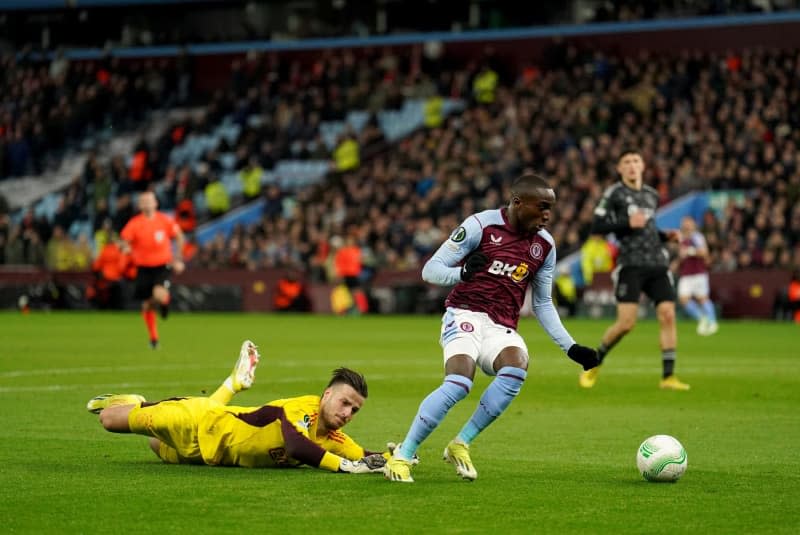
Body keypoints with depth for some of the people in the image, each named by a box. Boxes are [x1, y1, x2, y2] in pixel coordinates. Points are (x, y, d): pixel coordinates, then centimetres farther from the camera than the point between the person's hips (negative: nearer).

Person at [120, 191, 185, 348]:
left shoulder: (165, 220, -4)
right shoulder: (134, 223, -6)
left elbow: (179, 237, 9)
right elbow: (125, 240, -4)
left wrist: (178, 260, 6)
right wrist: (126, 248, -29)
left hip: (162, 266, -1)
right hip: (144, 268, 1)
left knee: (159, 295, -28)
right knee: (147, 305, 6)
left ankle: (165, 301, 12)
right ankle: (153, 338, 25)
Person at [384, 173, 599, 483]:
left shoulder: (545, 245, 9)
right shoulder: (481, 225, -6)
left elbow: (543, 304, 19)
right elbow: (430, 270, -5)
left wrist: (571, 347, 11)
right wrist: (462, 274, -27)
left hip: (502, 328, 4)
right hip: (465, 315, -4)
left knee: (516, 369, -31)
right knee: (459, 382, -31)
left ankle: (461, 444, -15)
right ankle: (402, 456, -17)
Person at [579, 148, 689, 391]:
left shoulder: (652, 195, 19)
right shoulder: (614, 193, 1)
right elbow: (596, 226, -5)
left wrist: (667, 235, 13)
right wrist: (626, 222, -15)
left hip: (657, 264, 5)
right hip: (631, 265, -5)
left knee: (667, 314, -9)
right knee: (626, 323, -11)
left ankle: (668, 376, -5)